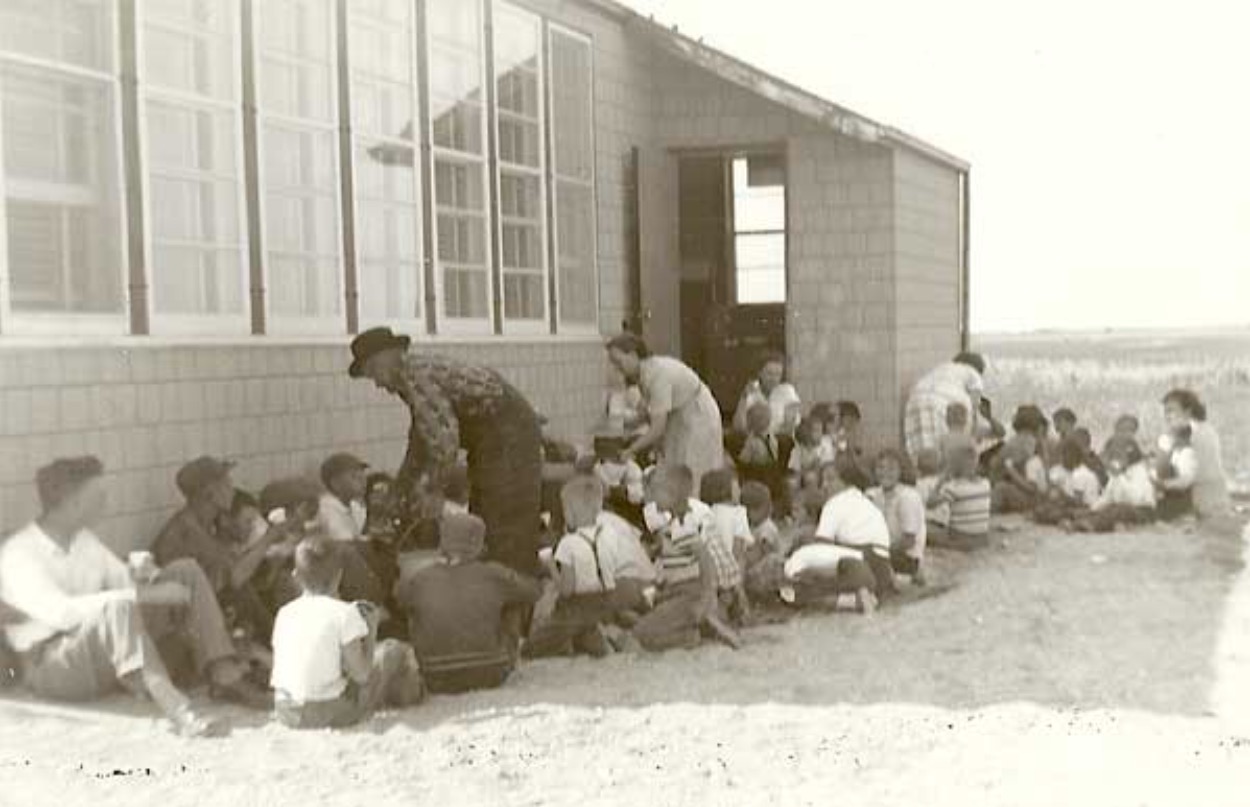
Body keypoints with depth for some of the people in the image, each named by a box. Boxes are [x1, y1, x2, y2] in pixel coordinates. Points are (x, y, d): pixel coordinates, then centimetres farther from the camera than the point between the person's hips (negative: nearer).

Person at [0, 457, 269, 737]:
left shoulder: (83, 539, 8)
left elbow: (123, 580, 15)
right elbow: (62, 613, -30)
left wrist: (141, 576, -10)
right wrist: (142, 595, -33)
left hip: (108, 654, 8)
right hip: (50, 669, -8)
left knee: (185, 571, -5)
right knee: (116, 606, -39)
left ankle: (224, 673, -21)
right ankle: (177, 710, -53)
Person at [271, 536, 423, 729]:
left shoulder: (284, 613, 2)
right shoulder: (344, 613, -13)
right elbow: (361, 675, -13)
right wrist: (372, 630, 1)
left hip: (286, 714, 6)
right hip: (331, 715, -6)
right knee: (393, 649, 12)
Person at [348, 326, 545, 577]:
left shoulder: (416, 373, -18)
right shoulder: (411, 373, 14)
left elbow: (445, 442, -23)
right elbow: (420, 440, 23)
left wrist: (427, 488, -12)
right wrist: (401, 491, 25)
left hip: (508, 434, -10)